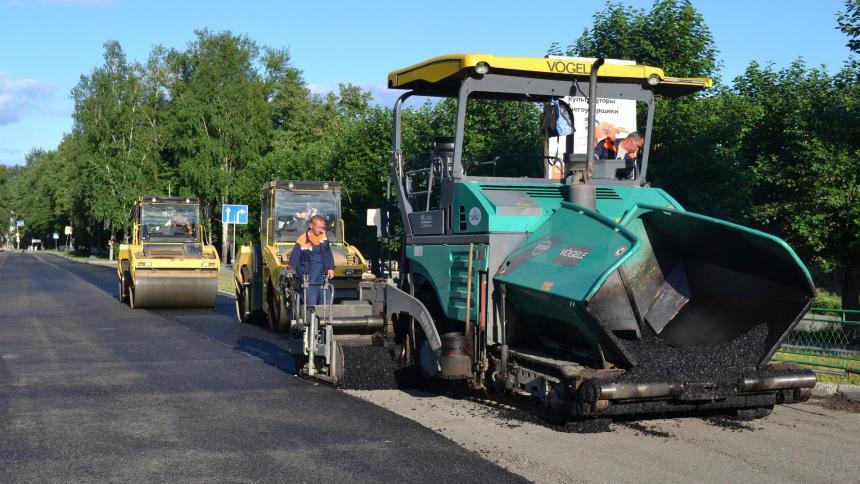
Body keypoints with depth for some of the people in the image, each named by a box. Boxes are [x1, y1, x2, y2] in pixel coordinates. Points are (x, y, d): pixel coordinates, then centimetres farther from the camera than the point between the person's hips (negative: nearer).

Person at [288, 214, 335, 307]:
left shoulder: (323, 236, 4)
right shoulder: (302, 241, -12)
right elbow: (293, 261, -6)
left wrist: (331, 268, 6)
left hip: (323, 280, 5)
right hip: (309, 283, -5)